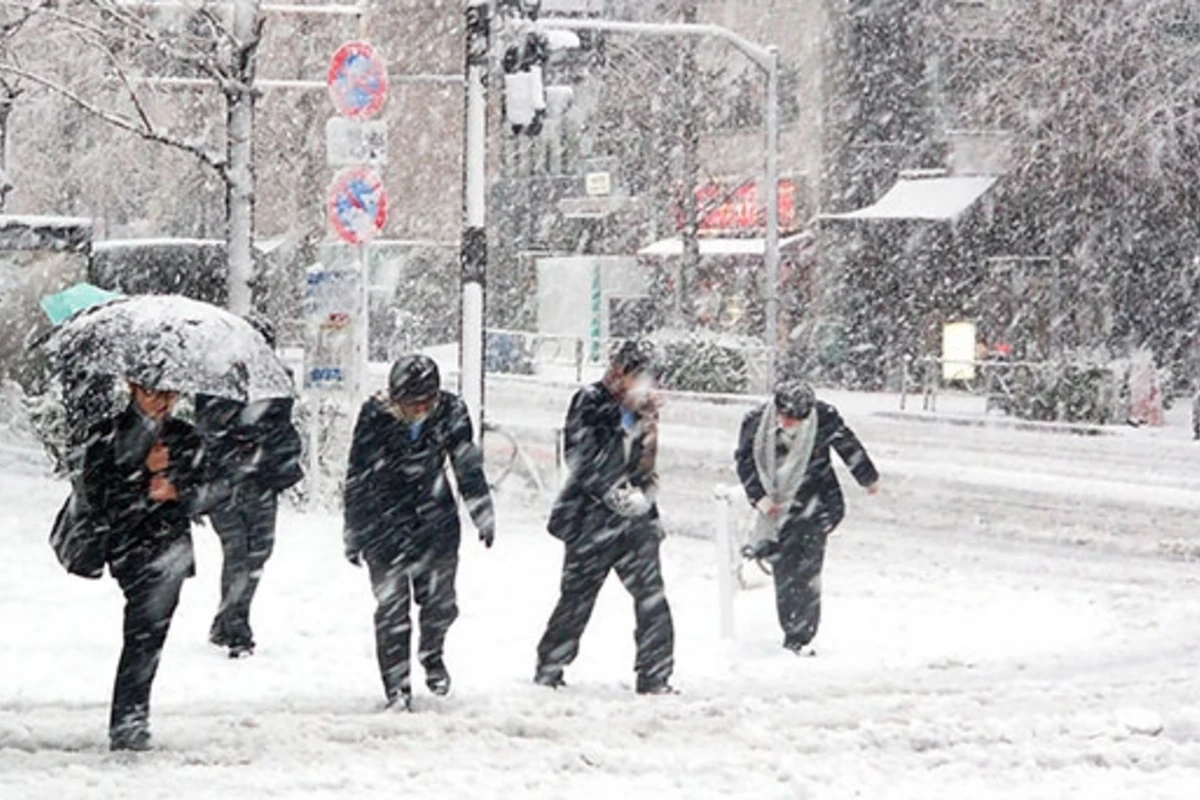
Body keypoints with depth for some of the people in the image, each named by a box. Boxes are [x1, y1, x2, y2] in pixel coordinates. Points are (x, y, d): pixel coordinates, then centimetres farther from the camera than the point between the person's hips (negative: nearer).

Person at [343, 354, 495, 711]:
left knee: (440, 601, 3)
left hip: (435, 518, 2)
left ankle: (431, 654, 33)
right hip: (385, 520, -2)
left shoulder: (450, 411, -9)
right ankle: (397, 687, 3)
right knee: (391, 605, -5)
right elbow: (357, 478, -6)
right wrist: (354, 534, -3)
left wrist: (483, 515, 11)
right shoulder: (375, 417, -16)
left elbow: (468, 467, 6)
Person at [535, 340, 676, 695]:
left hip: (634, 519, 5)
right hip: (593, 519, -5)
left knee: (652, 598, -4)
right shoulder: (590, 403, -7)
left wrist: (644, 496, 0)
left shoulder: (645, 411, 12)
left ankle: (655, 678, 0)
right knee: (577, 597, 2)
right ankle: (549, 669, 17)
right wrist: (614, 494, -19)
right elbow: (581, 459, -14)